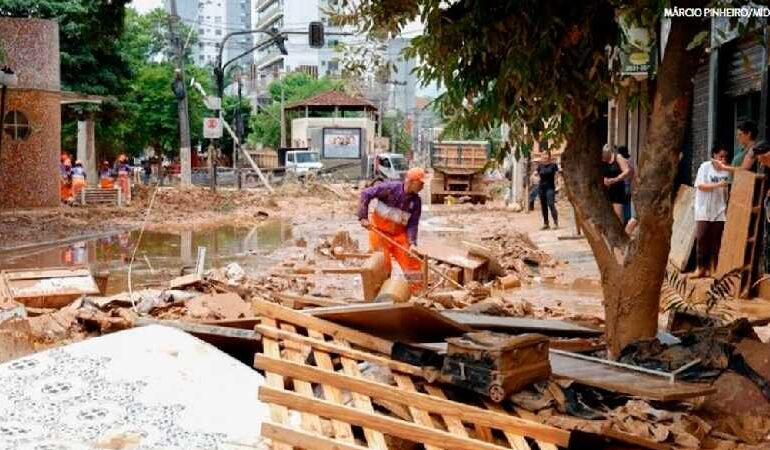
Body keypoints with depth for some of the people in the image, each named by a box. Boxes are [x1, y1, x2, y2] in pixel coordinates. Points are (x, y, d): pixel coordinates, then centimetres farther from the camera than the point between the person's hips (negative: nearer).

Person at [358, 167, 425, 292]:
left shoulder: (416, 201, -5)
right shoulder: (390, 188, -18)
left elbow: (413, 224, -6)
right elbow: (366, 194, -16)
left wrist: (412, 242, -21)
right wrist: (363, 217, -21)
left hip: (399, 234, 4)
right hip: (379, 230, -4)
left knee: (412, 261, -1)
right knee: (382, 263, -4)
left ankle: (418, 291, 10)